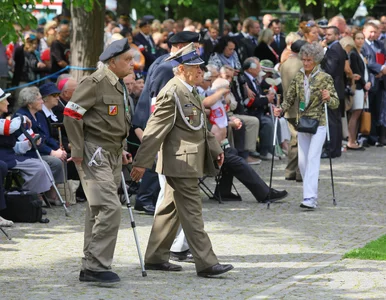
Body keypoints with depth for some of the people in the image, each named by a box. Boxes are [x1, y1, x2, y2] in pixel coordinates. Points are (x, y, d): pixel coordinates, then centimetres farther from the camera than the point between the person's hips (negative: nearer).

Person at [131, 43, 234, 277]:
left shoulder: (190, 91, 16)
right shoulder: (171, 94, -16)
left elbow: (201, 127, 26)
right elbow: (155, 130, -18)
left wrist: (215, 148, 18)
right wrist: (142, 162, -19)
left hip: (192, 161, 10)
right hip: (180, 163, -10)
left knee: (171, 210, 14)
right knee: (191, 212, -8)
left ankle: (156, 258, 21)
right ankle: (206, 263, -8)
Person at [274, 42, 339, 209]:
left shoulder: (325, 78, -7)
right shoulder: (298, 77, 6)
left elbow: (335, 103, -8)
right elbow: (290, 98, 11)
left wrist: (328, 98, -30)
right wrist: (281, 109, -8)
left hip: (318, 123, -5)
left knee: (312, 158, -15)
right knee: (302, 161, 5)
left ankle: (310, 198, -22)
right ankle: (312, 194, 17)